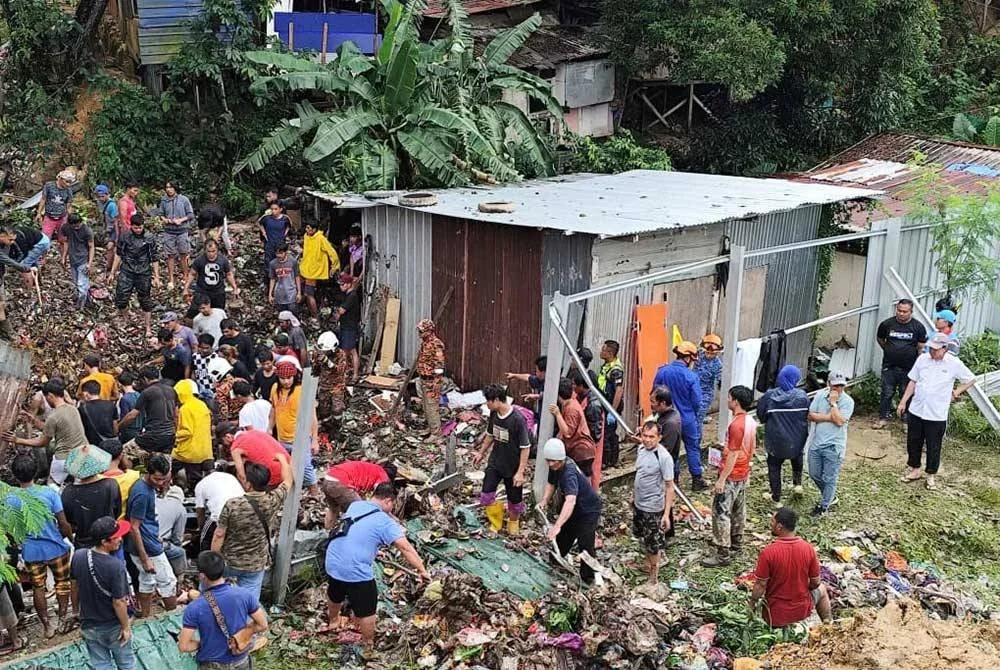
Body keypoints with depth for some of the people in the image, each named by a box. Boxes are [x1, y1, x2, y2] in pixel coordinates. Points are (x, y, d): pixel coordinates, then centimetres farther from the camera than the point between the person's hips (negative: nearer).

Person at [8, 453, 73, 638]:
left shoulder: (10, 499, -13)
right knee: (62, 582, 19)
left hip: (31, 552, 1)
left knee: (38, 587, 16)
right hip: (55, 547, -1)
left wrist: (18, 545, 13)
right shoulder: (49, 493, -17)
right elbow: (63, 523, -14)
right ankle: (62, 620, 26)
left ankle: (47, 626, 23)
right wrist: (68, 536, 7)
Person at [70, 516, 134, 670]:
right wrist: (126, 626, -10)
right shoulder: (116, 566, -31)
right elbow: (119, 602, -25)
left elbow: (75, 586, 3)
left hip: (89, 626, 5)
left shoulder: (78, 557, -13)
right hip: (114, 627, -4)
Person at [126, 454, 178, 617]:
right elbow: (134, 528, -22)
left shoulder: (149, 486, 4)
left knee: (147, 582, 17)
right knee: (168, 582, 5)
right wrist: (144, 559, -21)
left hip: (151, 542, 9)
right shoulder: (141, 493, -24)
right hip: (148, 548, -9)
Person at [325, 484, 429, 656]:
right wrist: (422, 570, -14)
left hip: (332, 563, 7)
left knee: (335, 594, 35)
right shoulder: (385, 522, -11)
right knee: (366, 611, 13)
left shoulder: (355, 505, 10)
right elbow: (406, 549, -19)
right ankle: (368, 648, 28)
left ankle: (333, 621, 63)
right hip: (356, 571, -7)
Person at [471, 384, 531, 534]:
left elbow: (525, 447, -21)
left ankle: (514, 520, 43)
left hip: (513, 466, -5)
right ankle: (496, 523, 25)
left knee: (514, 498, 14)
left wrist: (521, 472, -21)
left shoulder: (517, 419, -27)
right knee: (486, 496, 1)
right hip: (495, 463, 5)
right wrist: (481, 453, 19)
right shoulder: (493, 414, -6)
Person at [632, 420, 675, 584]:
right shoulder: (641, 449, -2)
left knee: (653, 545, 6)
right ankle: (649, 563, 49)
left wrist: (667, 514, -23)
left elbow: (669, 487, -20)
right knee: (642, 538, 25)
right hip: (638, 503, 7)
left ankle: (652, 579, 23)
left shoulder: (664, 457, -24)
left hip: (653, 508, -7)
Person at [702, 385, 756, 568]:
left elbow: (733, 455, -24)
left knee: (721, 513, -4)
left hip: (731, 476, -9)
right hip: (743, 475, 9)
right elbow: (752, 448, 13)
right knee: (738, 510, 21)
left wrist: (721, 479, -20)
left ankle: (723, 554, -2)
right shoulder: (751, 422, 3)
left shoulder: (736, 425, -26)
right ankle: (736, 543, 35)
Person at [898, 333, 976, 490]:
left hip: (937, 416, -3)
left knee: (934, 447, 6)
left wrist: (957, 392, -1)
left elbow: (971, 379, 6)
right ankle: (915, 470, 31)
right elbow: (913, 382, 8)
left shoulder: (954, 363, -9)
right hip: (916, 411, 3)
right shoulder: (922, 359, -1)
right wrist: (903, 402, 8)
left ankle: (931, 476, 22)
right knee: (913, 442, 13)